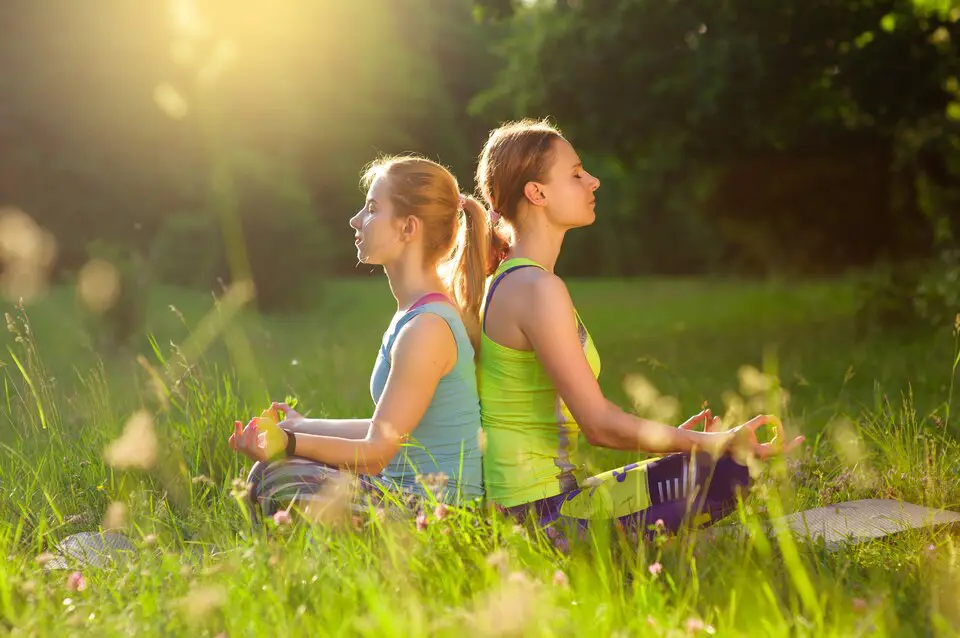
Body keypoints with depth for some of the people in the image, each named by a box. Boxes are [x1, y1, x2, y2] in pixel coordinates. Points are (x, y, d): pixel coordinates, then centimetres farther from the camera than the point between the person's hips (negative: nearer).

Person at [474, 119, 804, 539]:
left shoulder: (509, 282, 15)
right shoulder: (538, 289, -17)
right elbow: (598, 424, -20)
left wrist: (669, 437, 17)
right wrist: (719, 443, -16)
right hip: (545, 512, -10)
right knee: (731, 469, -12)